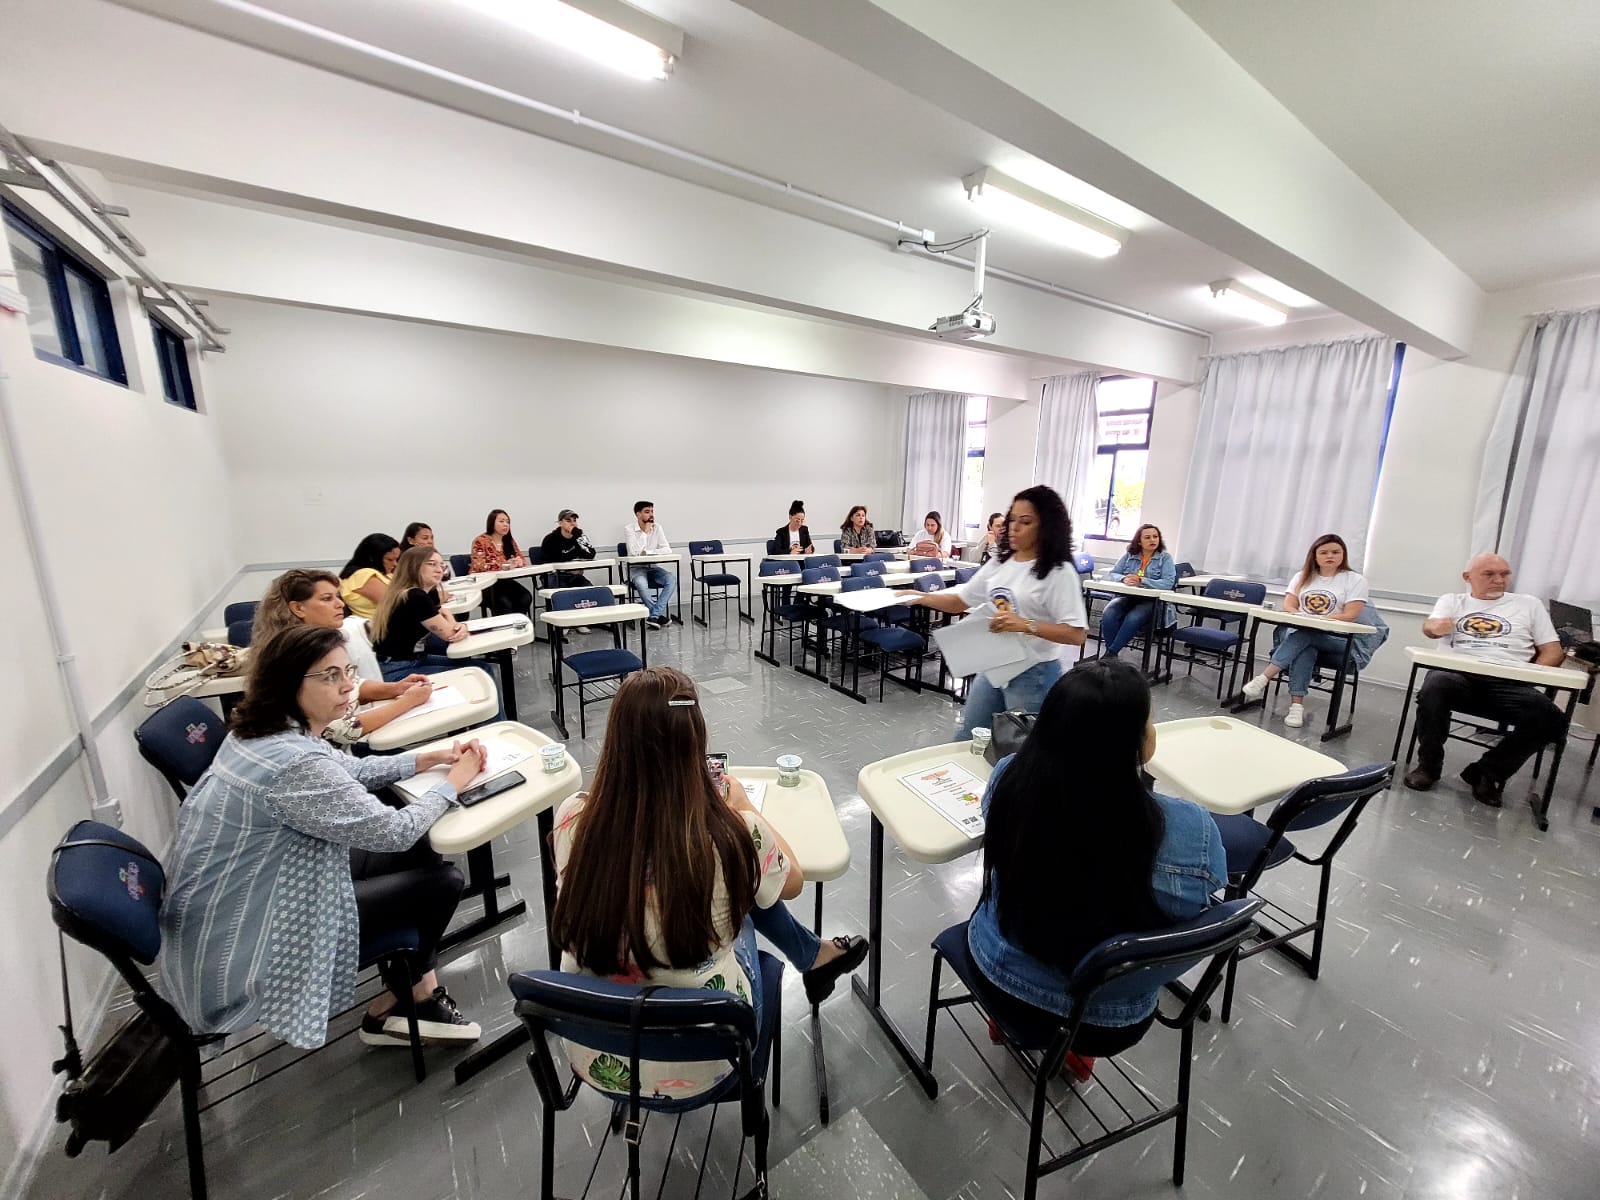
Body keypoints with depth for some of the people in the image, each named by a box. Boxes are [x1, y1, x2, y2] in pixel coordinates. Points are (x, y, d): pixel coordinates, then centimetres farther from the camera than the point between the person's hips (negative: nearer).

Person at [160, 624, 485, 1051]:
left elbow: (350, 771, 9)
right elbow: (394, 831, -26)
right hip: (242, 941, -9)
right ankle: (397, 1005, 26)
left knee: (416, 854, 9)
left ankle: (411, 990, 20)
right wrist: (454, 782, -11)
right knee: (441, 880, -2)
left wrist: (431, 758, -1)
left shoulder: (261, 730, -3)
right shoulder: (294, 762, -34)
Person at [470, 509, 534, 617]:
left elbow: (523, 560, 11)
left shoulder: (510, 541, 11)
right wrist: (504, 565, -30)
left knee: (526, 597, -25)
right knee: (504, 602, -33)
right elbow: (479, 566, -17)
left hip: (504, 581, 5)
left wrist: (518, 562, -15)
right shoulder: (480, 541, -6)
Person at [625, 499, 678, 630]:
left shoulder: (657, 528, 2)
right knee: (641, 583, -37)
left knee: (672, 578, -26)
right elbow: (634, 551, -22)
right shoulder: (629, 529, -8)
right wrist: (645, 531, -18)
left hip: (653, 567, 4)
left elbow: (667, 550, -7)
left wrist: (647, 552, -19)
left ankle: (655, 616, -25)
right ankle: (660, 614, -20)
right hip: (636, 569, -3)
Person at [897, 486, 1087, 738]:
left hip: (1033, 675, -6)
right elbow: (962, 600, 8)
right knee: (966, 741, 18)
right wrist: (924, 598, -5)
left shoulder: (1059, 572, -15)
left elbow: (1076, 634, -19)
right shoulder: (1000, 562, 4)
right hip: (992, 669, 7)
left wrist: (1026, 625, -31)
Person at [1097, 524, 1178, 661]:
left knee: (1132, 618, -36)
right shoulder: (1129, 555, 12)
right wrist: (1124, 579, -15)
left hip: (1152, 602, -2)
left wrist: (1141, 581, -22)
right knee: (1108, 615, -31)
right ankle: (1109, 652, -21)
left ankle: (1111, 652, -25)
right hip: (1126, 597, 3)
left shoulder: (1166, 558, 4)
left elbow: (1168, 583, -9)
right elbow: (1113, 573, 9)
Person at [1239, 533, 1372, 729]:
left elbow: (1350, 616, -7)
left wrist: (1315, 620, -18)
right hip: (1300, 634, 2)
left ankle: (1264, 678, -46)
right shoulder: (1303, 576, 14)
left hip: (1337, 640, -2)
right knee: (1305, 650, -33)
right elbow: (1288, 607, 6)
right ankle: (1297, 705, -40)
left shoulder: (1355, 580, 3)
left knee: (1303, 635, -36)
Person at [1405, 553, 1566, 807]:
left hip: (1509, 682, 3)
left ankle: (1486, 772, -5)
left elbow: (1553, 651, 17)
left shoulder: (1529, 603, 22)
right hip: (1459, 674, -2)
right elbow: (1429, 626, -3)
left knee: (1550, 719, -29)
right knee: (1434, 688, -38)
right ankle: (1429, 766, -16)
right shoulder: (1452, 600, 18)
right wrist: (1435, 626, -30)